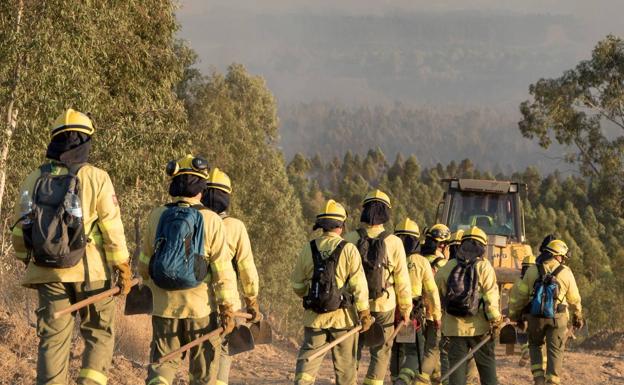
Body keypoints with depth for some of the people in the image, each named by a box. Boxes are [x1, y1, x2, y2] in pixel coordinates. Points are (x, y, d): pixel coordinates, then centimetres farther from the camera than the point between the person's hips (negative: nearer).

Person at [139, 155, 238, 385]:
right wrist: (228, 309, -4)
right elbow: (223, 269, -10)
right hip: (200, 306, -2)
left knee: (162, 362, 8)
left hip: (164, 306, 2)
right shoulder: (211, 221, -9)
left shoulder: (157, 216, 0)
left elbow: (144, 264, 10)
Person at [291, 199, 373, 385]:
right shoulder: (348, 250, -9)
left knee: (308, 359, 3)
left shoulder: (308, 250, 2)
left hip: (314, 316, 2)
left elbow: (297, 284, 9)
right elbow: (359, 285, -11)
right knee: (345, 365, 9)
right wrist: (365, 313, -4)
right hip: (343, 315, -2)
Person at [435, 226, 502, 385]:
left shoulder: (447, 267, 5)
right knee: (486, 364, 8)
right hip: (478, 326, -2)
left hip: (455, 326, 2)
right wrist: (495, 321, -11)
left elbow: (437, 294, 6)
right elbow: (490, 296, -12)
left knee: (457, 364, 6)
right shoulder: (484, 267, -5)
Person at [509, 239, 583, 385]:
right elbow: (574, 299, 6)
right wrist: (578, 317, 23)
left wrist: (516, 316, 16)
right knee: (555, 352, 6)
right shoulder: (565, 272, -2)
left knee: (535, 345, 22)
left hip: (536, 317, 2)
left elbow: (519, 295, 3)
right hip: (557, 318, -1)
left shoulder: (532, 270, 0)